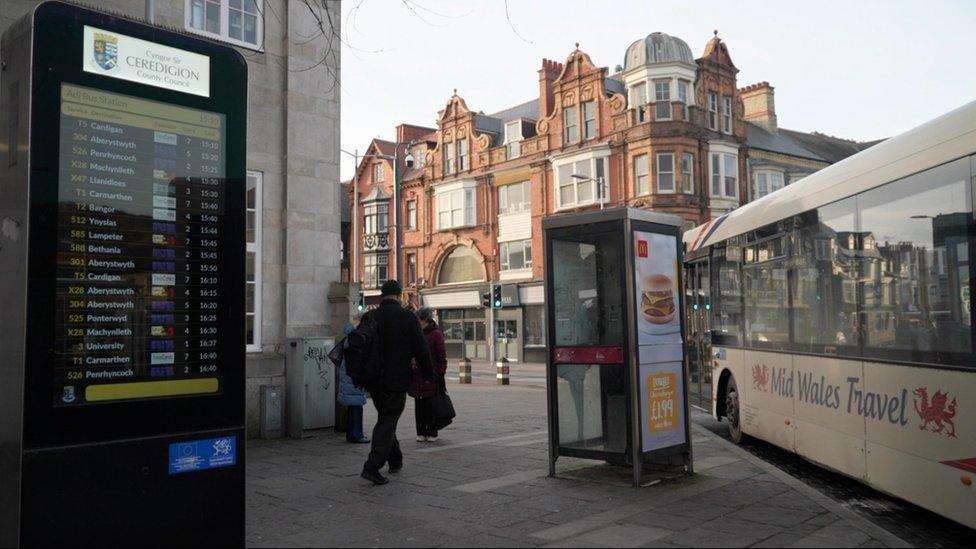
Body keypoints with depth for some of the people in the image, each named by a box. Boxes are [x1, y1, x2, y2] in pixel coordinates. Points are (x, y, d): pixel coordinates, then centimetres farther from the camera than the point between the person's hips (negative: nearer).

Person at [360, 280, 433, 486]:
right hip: (397, 381, -4)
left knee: (385, 418, 20)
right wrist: (428, 375, 5)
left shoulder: (370, 317, 2)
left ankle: (395, 460, 31)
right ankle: (372, 467, -9)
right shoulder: (408, 317, -7)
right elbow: (421, 350, -7)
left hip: (374, 381, 4)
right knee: (388, 422, 1)